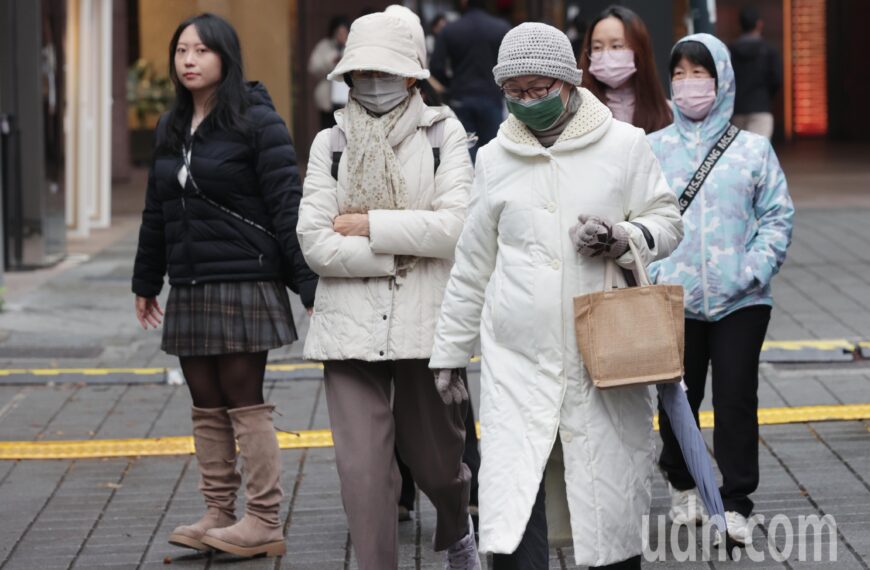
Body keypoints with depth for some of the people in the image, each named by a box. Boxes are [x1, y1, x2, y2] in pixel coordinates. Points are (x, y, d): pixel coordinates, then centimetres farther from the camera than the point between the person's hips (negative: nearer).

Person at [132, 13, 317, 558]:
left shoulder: (257, 122, -8)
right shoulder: (172, 129, 13)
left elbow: (287, 207, -12)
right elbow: (157, 210, 21)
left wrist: (310, 283, -16)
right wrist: (146, 281, 25)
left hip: (245, 283, -7)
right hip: (191, 289, 7)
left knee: (245, 402, -4)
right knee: (207, 405, 9)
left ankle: (265, 523, 2)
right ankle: (219, 515, 16)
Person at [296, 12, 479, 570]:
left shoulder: (443, 134, 2)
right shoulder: (331, 143, 6)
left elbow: (455, 226, -11)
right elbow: (316, 243, -4)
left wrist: (368, 225, -10)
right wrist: (407, 250, -9)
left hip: (426, 325, -1)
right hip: (351, 327, 1)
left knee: (436, 461, 14)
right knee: (363, 470, -7)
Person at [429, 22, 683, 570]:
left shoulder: (625, 145, 1)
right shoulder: (494, 159, 8)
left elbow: (668, 222, 7)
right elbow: (472, 265, 16)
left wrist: (622, 238, -14)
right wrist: (450, 349, 18)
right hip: (517, 361, 1)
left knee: (611, 493, 5)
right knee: (511, 506, -9)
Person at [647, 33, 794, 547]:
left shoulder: (753, 150, 2)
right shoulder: (654, 149, 3)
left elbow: (778, 216, 2)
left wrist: (755, 269, -10)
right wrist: (652, 272, -10)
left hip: (741, 300, -1)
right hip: (674, 301, 1)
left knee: (737, 399, 0)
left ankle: (736, 504, 9)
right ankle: (683, 485, 33)